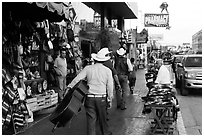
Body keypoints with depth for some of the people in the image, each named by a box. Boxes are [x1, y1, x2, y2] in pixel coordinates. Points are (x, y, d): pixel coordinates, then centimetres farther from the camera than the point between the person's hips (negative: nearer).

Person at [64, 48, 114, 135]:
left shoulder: (87, 68, 1)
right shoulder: (107, 70, 2)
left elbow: (77, 78, -7)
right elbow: (110, 86, 4)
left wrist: (69, 87, -3)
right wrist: (110, 98, 12)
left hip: (89, 98, 0)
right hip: (102, 98, 1)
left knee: (91, 119, 5)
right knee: (102, 118, 17)